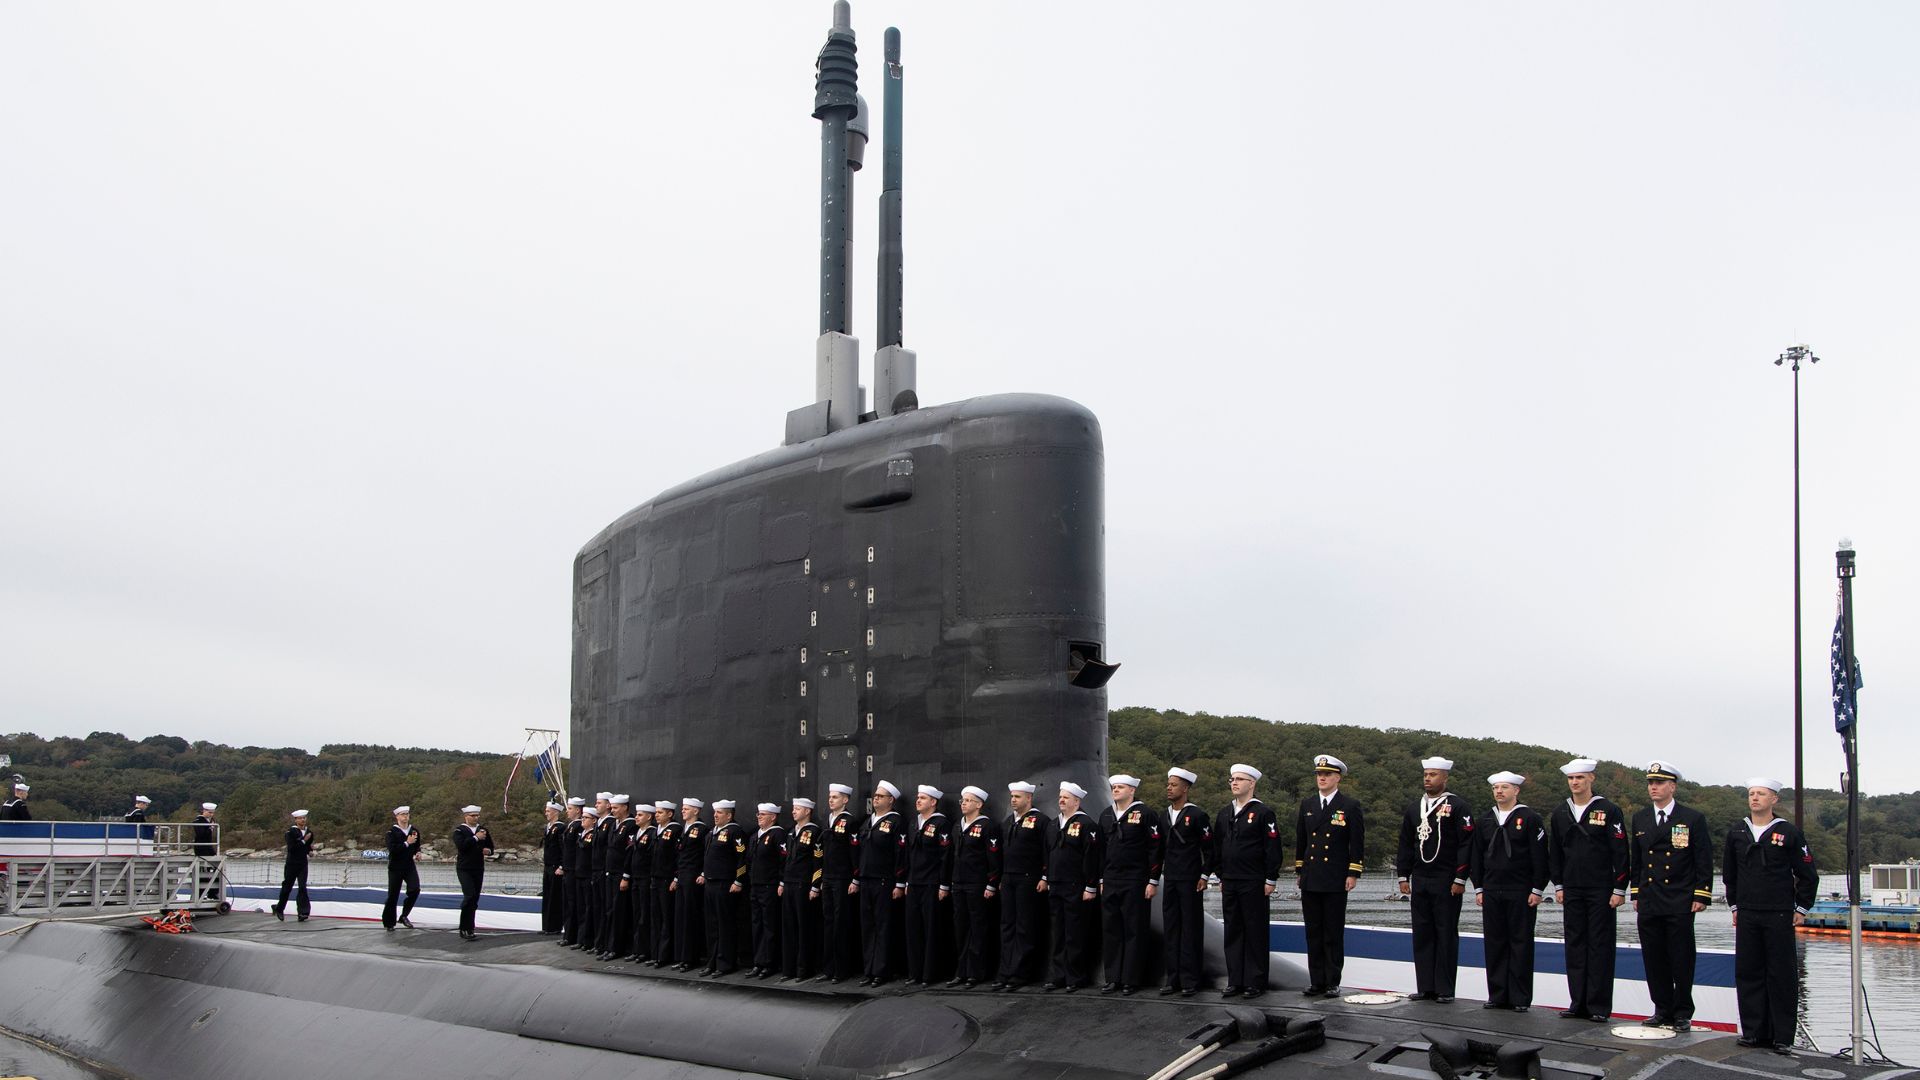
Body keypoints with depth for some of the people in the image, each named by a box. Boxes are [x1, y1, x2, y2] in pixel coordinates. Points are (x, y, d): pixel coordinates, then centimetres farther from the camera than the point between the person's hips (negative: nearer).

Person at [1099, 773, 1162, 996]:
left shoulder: (1144, 814, -6)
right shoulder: (1106, 815, 12)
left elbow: (1156, 849, -8)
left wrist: (1152, 881, -10)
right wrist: (1101, 879, 15)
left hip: (1135, 883, -6)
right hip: (1110, 883, 6)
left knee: (1134, 932, 0)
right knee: (1110, 931, 7)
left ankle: (1131, 980, 6)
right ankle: (1113, 978, 14)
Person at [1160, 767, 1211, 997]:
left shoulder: (1197, 816, -7)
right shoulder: (1164, 816, 11)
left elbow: (1209, 848, -6)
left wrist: (1204, 876, -10)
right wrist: (1156, 875, 12)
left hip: (1190, 881, -6)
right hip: (1169, 880, 6)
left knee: (1190, 929, -2)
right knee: (1171, 929, 7)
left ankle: (1190, 980, 1)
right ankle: (1173, 978, 12)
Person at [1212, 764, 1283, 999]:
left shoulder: (1262, 813, -6)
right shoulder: (1224, 813, 13)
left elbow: (1273, 849, -8)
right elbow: (1217, 847, 19)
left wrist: (1270, 880, -11)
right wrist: (1219, 875, 15)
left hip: (1254, 884, -6)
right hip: (1229, 883, 6)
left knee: (1255, 933, -1)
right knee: (1233, 932, 8)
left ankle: (1256, 982, 4)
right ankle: (1235, 981, 14)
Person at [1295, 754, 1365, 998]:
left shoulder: (1350, 806, -2)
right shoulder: (1307, 804, 12)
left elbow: (1357, 843, -3)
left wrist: (1353, 874, -8)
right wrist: (1299, 871, 14)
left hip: (1336, 881, -4)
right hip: (1310, 881, 4)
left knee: (1334, 934, 0)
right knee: (1313, 933, 7)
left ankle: (1333, 983, 6)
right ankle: (1316, 981, 12)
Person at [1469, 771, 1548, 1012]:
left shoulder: (1531, 818, -3)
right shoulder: (1485, 821, 12)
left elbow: (1539, 857, -5)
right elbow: (1476, 857, 15)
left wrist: (1537, 890, -9)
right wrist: (1478, 888, 9)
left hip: (1521, 893, -5)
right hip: (1492, 892, 5)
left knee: (1521, 944, 0)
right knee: (1495, 944, 6)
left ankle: (1520, 998, 4)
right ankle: (1497, 996, 12)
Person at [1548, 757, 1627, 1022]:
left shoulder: (1609, 811, -5)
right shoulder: (1560, 813, 9)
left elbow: (1620, 853, -6)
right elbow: (1555, 852, 15)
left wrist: (1619, 889, -10)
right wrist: (1558, 886, 10)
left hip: (1601, 891, -5)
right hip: (1572, 891, 5)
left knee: (1600, 947, -2)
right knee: (1575, 945, 6)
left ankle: (1599, 1007, 2)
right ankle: (1578, 1004, 12)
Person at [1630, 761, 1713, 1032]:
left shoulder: (1693, 819, -1)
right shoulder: (1640, 819, 12)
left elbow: (1704, 860, -1)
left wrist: (1701, 896, -7)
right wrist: (1635, 893, 13)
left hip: (1680, 904, -4)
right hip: (1649, 903, 4)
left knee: (1681, 959, -1)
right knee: (1654, 959, 6)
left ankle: (1682, 1014, 7)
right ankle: (1663, 1010, 14)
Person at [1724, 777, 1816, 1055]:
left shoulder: (1789, 833, -2)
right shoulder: (1736, 833, 8)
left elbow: (1808, 875, 2)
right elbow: (1729, 874, 18)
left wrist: (1801, 909, 0)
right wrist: (1734, 906, 14)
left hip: (1780, 915, -4)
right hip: (1747, 916, 4)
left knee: (1782, 975, -1)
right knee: (1748, 973, 4)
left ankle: (1783, 1036, 2)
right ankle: (1754, 1032, 11)